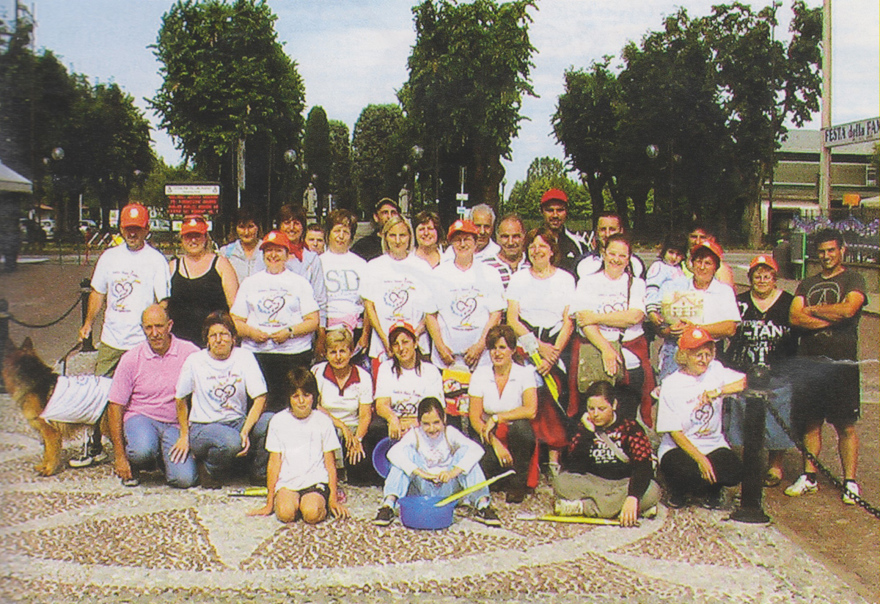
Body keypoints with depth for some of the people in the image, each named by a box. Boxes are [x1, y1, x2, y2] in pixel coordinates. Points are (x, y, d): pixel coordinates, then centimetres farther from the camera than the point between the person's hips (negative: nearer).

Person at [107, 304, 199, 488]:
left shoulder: (190, 353, -7)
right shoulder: (131, 359, -4)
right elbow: (115, 407, -2)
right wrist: (119, 457, -7)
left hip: (176, 424, 1)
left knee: (184, 479, -18)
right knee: (142, 450, -36)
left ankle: (163, 460, 18)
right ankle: (133, 465, 4)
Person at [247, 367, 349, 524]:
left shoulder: (322, 421, 5)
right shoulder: (278, 421, 6)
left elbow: (330, 462, 7)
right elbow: (274, 461, 7)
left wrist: (333, 499, -1)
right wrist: (269, 503, 4)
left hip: (316, 481, -1)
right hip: (287, 482, 1)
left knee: (312, 514, -30)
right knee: (285, 513, -28)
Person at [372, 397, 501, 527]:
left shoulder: (450, 433, -6)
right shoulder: (415, 435, -7)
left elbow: (476, 450, -22)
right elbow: (393, 453, -27)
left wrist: (453, 472, -36)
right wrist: (420, 472, -39)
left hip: (447, 490, 1)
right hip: (422, 490, 0)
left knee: (463, 452, -18)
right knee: (407, 451, -20)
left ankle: (482, 505, -25)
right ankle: (388, 505, -29)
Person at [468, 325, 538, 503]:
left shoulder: (525, 373, -6)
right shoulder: (480, 375, -1)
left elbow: (530, 410, -22)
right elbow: (474, 417, -6)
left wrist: (497, 418, -21)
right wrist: (495, 443, -19)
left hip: (517, 436, 0)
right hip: (489, 438, 1)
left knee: (520, 426, -35)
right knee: (479, 463, -31)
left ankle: (517, 482, -12)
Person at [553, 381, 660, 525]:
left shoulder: (629, 427, -9)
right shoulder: (584, 426, -2)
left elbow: (643, 466, -22)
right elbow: (572, 467, -12)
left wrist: (632, 497, -39)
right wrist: (586, 432, -20)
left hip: (624, 483, -1)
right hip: (593, 483, 1)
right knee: (560, 481, -23)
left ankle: (582, 507, -29)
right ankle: (617, 504, -26)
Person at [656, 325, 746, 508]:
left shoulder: (715, 370, 1)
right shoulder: (671, 384, -8)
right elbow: (675, 433, -12)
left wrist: (720, 391, -25)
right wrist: (700, 459, -22)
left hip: (713, 445, 3)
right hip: (678, 447, -3)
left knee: (734, 472, -26)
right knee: (689, 472, -33)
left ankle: (711, 490, 11)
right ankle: (677, 490, 6)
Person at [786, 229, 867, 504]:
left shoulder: (853, 280, 4)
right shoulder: (807, 284, 17)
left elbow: (848, 309, -16)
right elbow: (794, 317, 1)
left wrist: (812, 310, -3)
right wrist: (831, 320, -10)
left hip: (842, 363, -4)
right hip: (809, 362, 4)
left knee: (846, 426, 0)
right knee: (810, 423, 8)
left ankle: (850, 482, 6)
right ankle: (809, 477, 17)